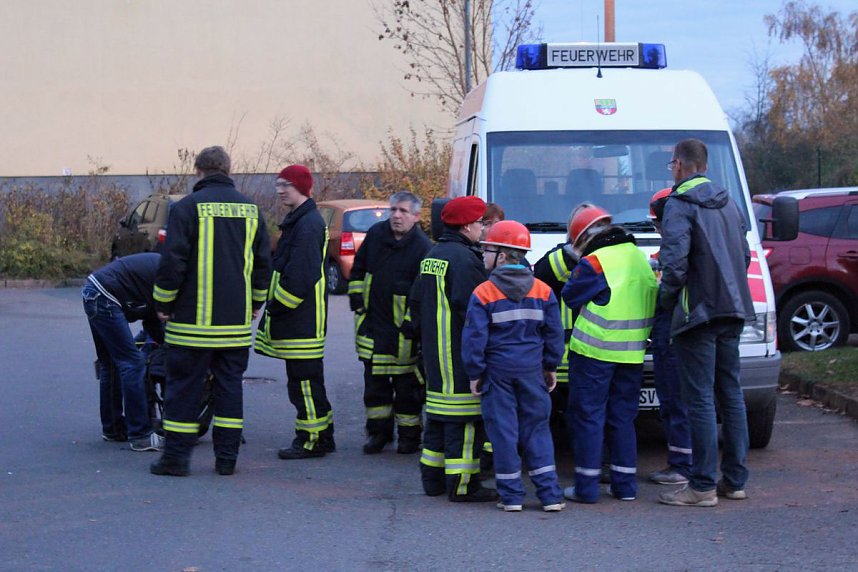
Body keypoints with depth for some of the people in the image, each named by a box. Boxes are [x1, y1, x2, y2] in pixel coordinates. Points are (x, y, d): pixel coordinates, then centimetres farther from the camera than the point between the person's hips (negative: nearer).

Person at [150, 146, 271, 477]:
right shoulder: (250, 209, 8)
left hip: (194, 319, -4)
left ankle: (177, 456, 4)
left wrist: (163, 304, 2)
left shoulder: (188, 207, -8)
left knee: (184, 386, 3)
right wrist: (256, 302, 25)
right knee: (230, 385, 10)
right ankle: (227, 458, 10)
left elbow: (172, 262, -10)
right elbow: (263, 262, 13)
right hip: (236, 321, 4)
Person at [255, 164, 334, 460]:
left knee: (304, 379, -6)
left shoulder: (308, 225, -16)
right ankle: (322, 437, 20)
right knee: (304, 378, 14)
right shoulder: (297, 221, 18)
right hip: (298, 321, 11)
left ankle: (311, 441, -1)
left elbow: (299, 277, -23)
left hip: (302, 321, -11)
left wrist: (276, 306, -15)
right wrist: (275, 308, 17)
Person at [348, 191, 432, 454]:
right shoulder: (376, 233, 3)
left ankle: (409, 435, 14)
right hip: (373, 323, 5)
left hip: (403, 331, -5)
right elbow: (358, 269, 16)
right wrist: (357, 301, 10)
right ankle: (379, 431, 21)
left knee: (406, 384, 3)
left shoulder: (423, 247, -15)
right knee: (374, 382, 10)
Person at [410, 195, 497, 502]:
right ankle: (461, 484, -7)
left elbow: (416, 301, 22)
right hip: (460, 351, -10)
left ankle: (433, 477, 22)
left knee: (439, 414, 16)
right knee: (464, 419, -7)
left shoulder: (432, 255, 16)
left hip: (435, 351, 10)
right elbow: (472, 307, -22)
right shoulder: (464, 258, -16)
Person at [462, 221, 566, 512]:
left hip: (498, 371, -3)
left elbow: (474, 337, -9)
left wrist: (475, 373, -1)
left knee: (503, 432, 4)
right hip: (532, 369, 3)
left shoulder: (483, 293, -9)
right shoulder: (543, 291, 2)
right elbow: (554, 333, 6)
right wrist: (551, 367, 16)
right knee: (537, 429, 10)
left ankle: (511, 495, 6)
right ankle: (550, 494, 6)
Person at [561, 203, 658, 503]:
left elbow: (570, 296, -4)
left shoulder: (594, 262, -11)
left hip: (594, 350, -6)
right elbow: (653, 297, 17)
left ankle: (586, 486, 1)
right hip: (632, 352, 6)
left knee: (588, 415, 1)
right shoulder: (639, 256, 9)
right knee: (623, 417, 14)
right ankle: (625, 484, 15)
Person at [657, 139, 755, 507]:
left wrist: (666, 298, -5)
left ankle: (703, 486, -6)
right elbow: (744, 254, 21)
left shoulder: (679, 205, -10)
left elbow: (676, 261, -19)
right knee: (731, 393, 13)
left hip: (698, 312, -8)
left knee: (700, 399, -6)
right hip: (732, 311, 8)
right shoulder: (728, 203, 17)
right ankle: (735, 479, 17)